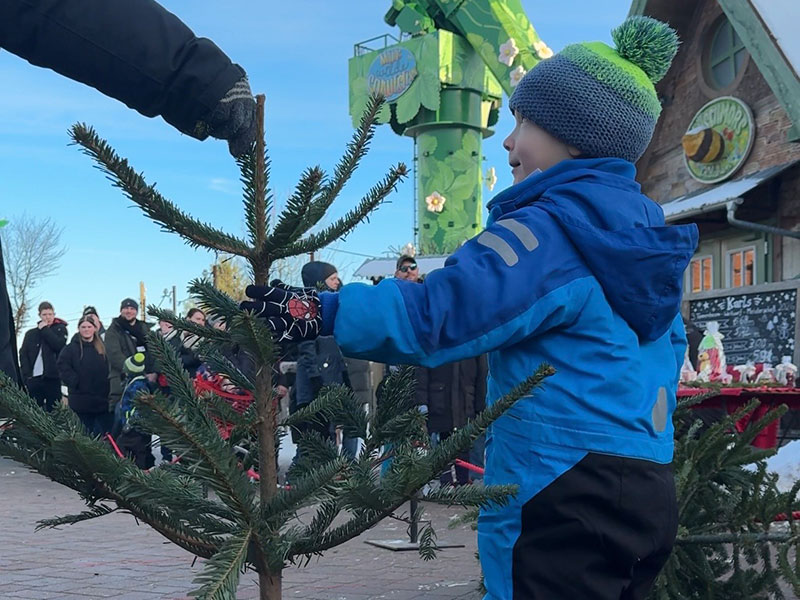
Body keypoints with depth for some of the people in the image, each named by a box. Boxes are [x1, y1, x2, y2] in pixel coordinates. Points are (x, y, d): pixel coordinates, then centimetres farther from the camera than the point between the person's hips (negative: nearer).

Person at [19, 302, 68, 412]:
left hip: (52, 377, -3)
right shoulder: (30, 333, 15)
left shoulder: (60, 329, 9)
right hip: (33, 378, 3)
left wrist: (44, 330, -4)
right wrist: (27, 375, -4)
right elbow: (23, 354, 9)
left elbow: (59, 345, -9)